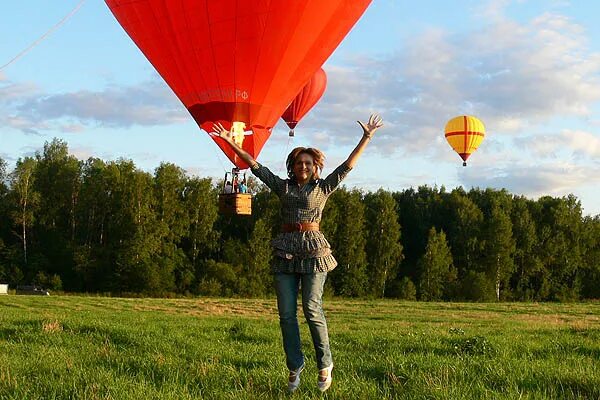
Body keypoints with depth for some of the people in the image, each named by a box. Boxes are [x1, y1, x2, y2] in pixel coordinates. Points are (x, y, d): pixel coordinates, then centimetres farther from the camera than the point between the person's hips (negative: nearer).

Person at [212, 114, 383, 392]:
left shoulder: (323, 187, 8)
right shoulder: (283, 187, 13)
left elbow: (348, 165, 4)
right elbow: (255, 165, 12)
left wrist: (366, 137, 0)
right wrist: (230, 142, 9)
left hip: (313, 249, -3)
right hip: (286, 250, 3)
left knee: (312, 309, -10)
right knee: (286, 313, 0)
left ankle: (325, 364, 4)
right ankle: (294, 367, 10)